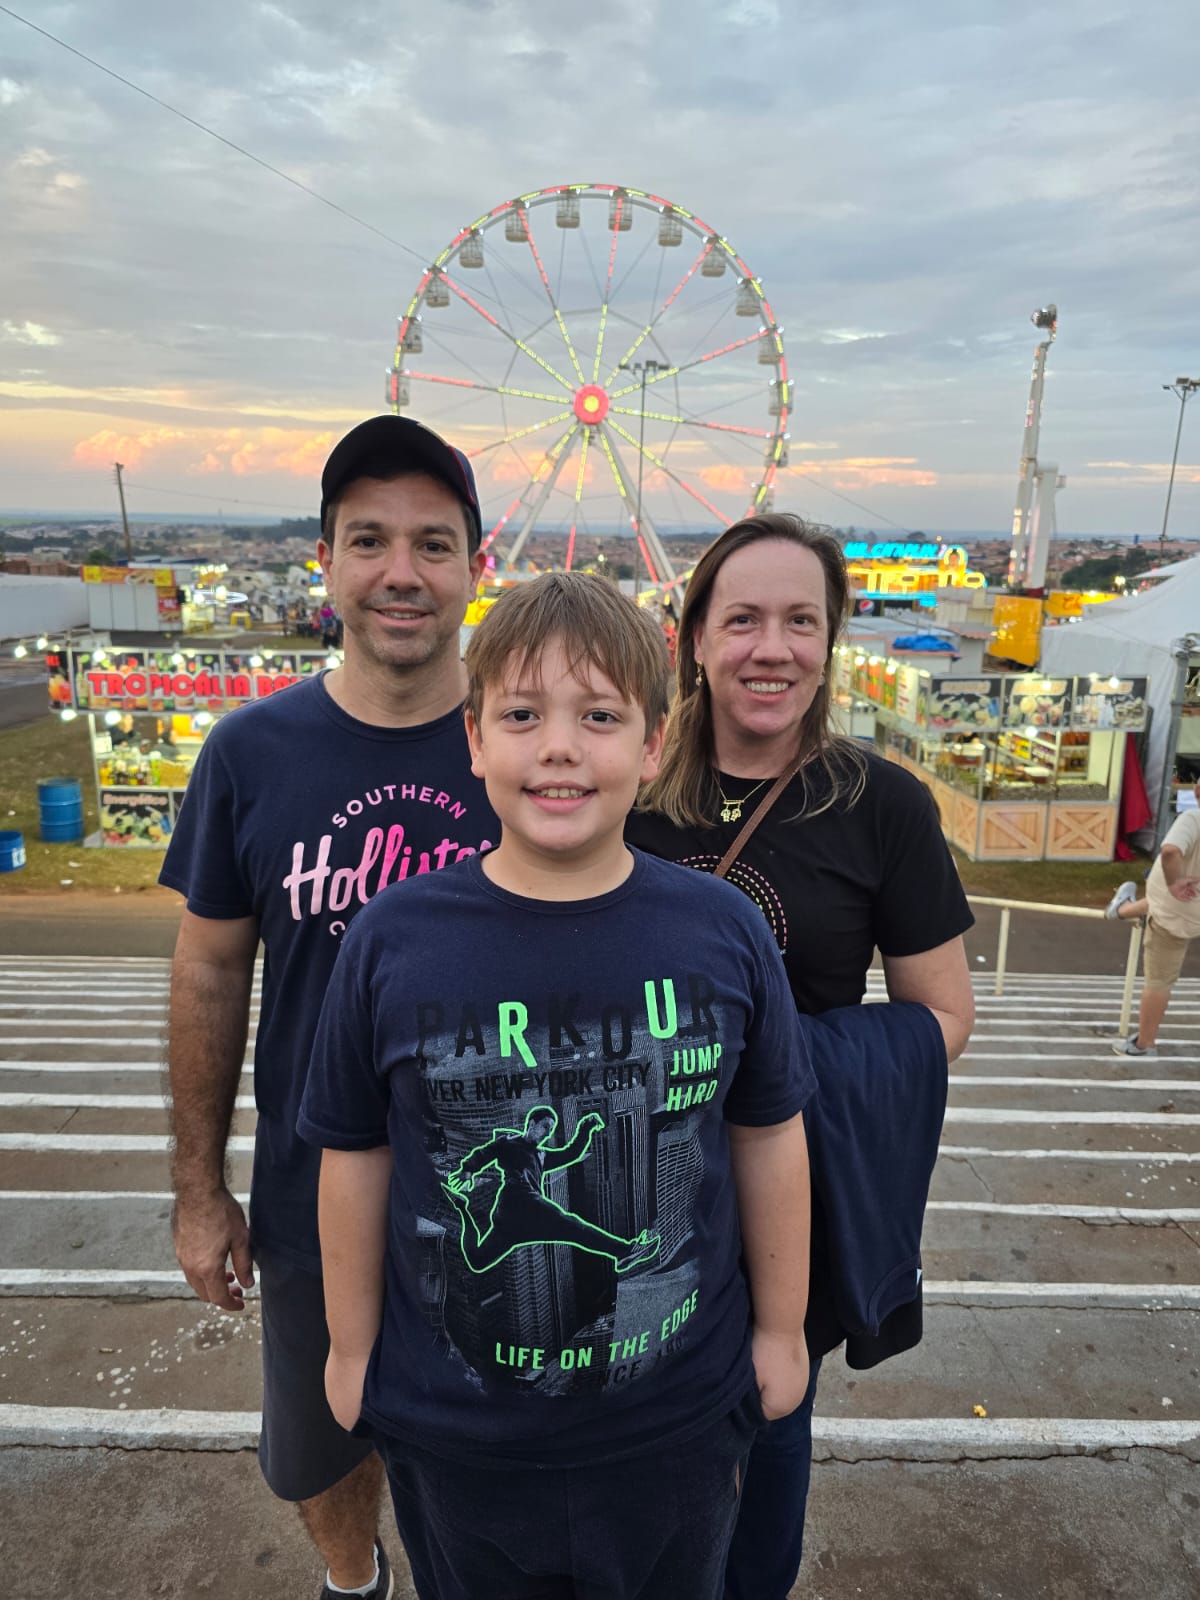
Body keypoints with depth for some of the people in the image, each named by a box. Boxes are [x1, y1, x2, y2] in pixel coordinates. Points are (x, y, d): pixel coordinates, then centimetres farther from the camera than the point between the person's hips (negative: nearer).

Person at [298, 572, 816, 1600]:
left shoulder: (724, 932, -14)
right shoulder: (392, 941, -16)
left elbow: (769, 1141, -3)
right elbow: (356, 1158, -4)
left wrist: (782, 1328, 6)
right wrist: (353, 1348, 5)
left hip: (677, 1421, 1)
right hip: (454, 1429, 0)